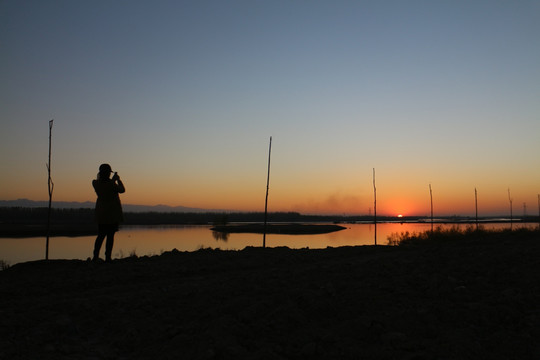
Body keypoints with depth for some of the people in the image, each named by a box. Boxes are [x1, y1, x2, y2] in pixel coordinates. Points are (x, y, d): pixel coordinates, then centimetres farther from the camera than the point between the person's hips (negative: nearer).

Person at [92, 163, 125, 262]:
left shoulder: (95, 183, -3)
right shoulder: (111, 184, -19)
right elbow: (122, 190, -2)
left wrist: (113, 180, 23)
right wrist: (118, 180, 11)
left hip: (101, 212, 5)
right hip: (112, 213, -5)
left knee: (101, 235, 14)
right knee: (110, 235, 1)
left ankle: (96, 256, 12)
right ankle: (108, 257, 2)